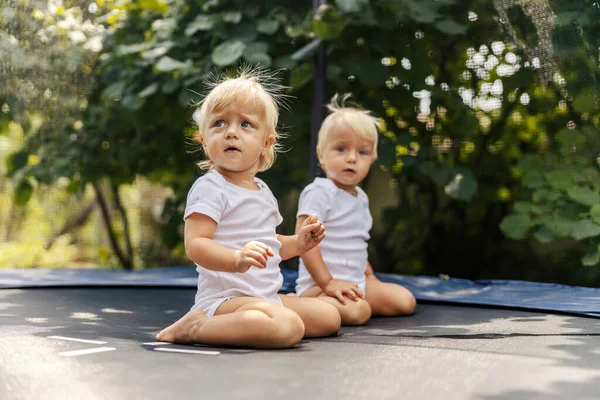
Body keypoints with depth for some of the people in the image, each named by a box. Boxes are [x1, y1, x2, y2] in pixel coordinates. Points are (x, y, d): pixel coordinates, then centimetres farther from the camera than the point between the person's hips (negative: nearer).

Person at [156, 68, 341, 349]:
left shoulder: (262, 191, 16)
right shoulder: (210, 188, -12)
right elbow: (195, 244, -23)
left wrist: (297, 243, 12)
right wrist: (236, 260, -40)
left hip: (266, 297, 10)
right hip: (225, 297, -10)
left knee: (329, 316, 15)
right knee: (288, 328, -34)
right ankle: (195, 327, -20)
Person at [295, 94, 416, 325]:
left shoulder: (361, 198, 17)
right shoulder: (319, 192, -12)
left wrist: (371, 278, 19)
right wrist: (328, 282, -24)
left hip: (355, 284, 10)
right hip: (320, 286, -10)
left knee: (405, 301, 1)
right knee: (358, 311, -34)